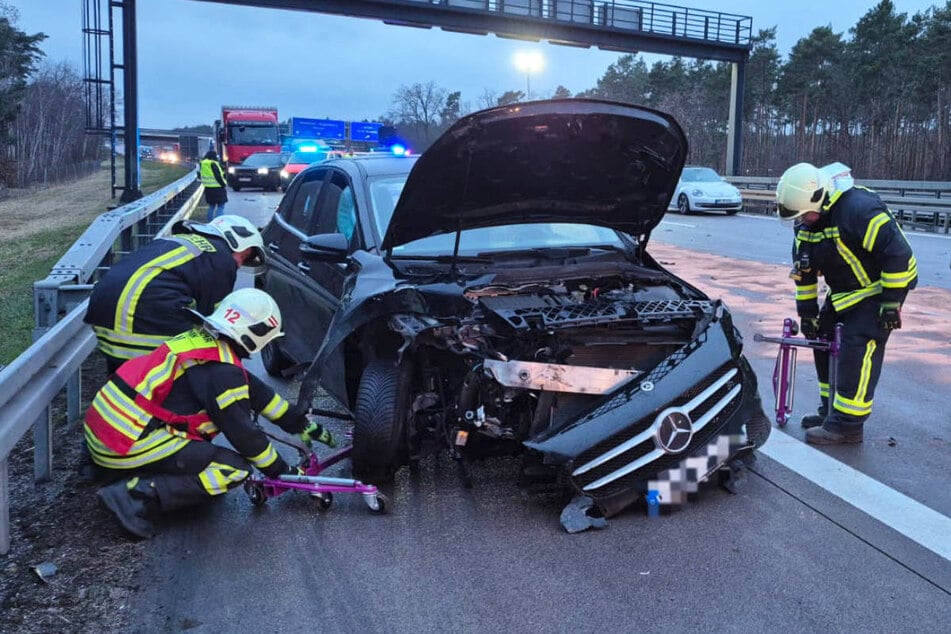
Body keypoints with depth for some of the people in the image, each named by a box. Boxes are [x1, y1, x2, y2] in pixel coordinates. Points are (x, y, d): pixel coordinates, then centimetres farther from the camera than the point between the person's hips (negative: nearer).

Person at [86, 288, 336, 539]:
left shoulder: (202, 340, 10)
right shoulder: (221, 371, -17)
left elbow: (256, 391, 18)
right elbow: (242, 433, -12)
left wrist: (302, 424, 23)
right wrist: (282, 471, 2)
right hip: (129, 445, -10)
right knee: (236, 469, -10)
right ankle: (140, 494, -17)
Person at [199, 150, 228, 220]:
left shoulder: (202, 164, 7)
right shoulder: (213, 164, -16)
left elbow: (199, 175, 14)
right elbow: (218, 176, -17)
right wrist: (224, 185, -8)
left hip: (208, 188, 8)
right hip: (218, 188, -8)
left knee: (211, 206, 18)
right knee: (220, 206, -2)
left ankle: (210, 222, 19)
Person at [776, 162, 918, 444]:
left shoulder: (859, 209, -30)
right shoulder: (806, 223, -3)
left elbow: (898, 253, -28)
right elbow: (803, 270, 6)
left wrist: (891, 301, -24)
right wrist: (807, 312, 6)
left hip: (877, 290, -9)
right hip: (843, 293, 9)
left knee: (857, 349, -15)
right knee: (824, 340, 8)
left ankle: (847, 424, -10)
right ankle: (831, 410, 20)